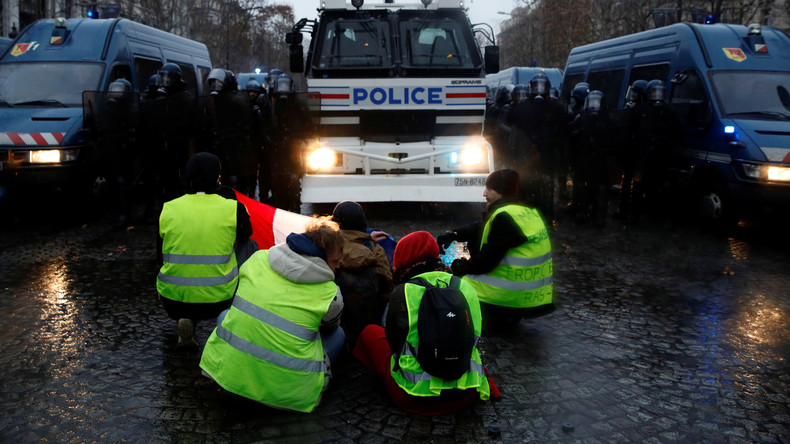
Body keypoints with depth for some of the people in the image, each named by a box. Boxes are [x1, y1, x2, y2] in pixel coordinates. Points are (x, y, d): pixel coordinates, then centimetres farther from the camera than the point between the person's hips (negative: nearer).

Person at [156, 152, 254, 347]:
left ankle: (185, 318, 8)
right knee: (249, 245, 24)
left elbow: (161, 257, 9)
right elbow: (245, 235, 14)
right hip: (218, 300, -1)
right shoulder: (233, 208, -9)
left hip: (173, 303, 1)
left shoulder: (168, 209, -3)